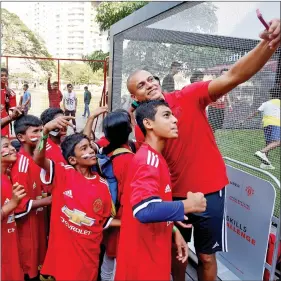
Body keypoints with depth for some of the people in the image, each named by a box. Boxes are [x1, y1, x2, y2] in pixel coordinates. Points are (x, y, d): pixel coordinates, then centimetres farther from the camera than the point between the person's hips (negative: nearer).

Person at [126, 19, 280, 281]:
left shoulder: (189, 97, -10)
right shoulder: (141, 128, -4)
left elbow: (233, 76, -22)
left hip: (208, 191, -2)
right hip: (173, 195, 2)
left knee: (206, 255, 14)